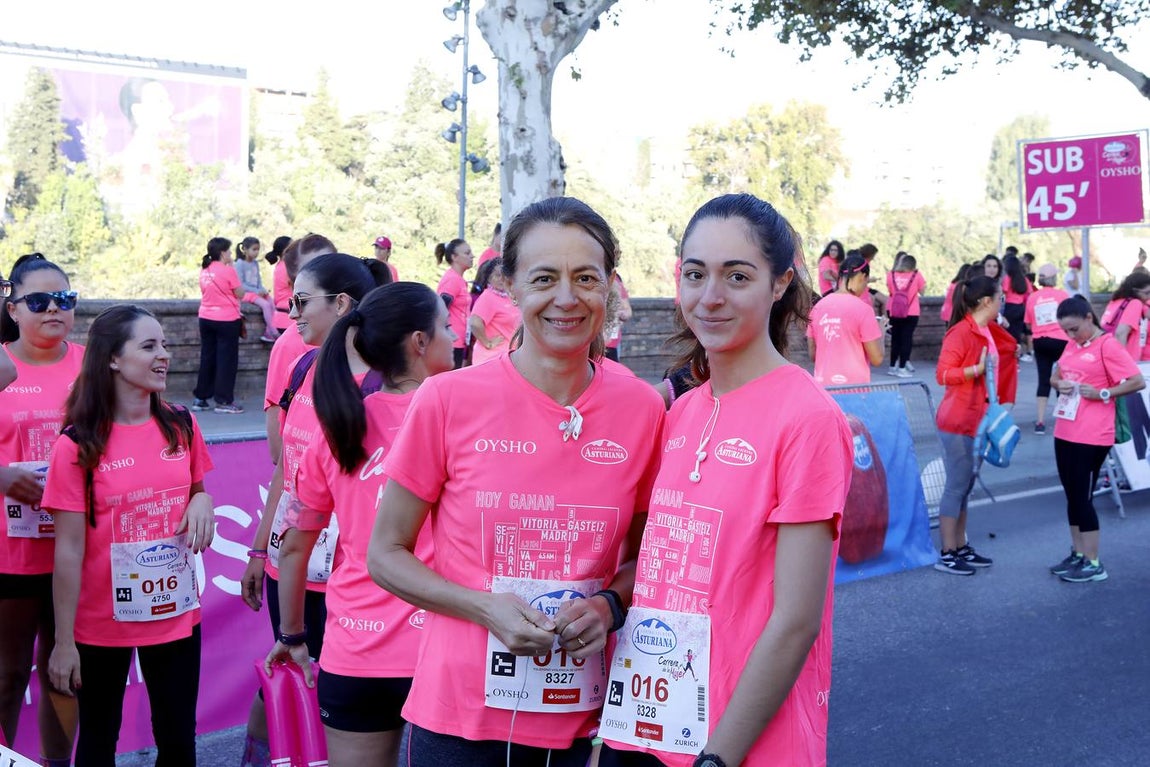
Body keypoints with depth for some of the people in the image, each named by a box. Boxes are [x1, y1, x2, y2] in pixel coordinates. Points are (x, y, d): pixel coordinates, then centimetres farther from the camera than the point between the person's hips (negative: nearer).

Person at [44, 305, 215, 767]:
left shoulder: (181, 427, 0)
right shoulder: (78, 446, -13)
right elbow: (69, 550, -11)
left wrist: (202, 502, -9)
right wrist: (63, 641, -10)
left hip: (176, 615, 3)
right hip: (101, 624, -3)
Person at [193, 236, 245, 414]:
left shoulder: (204, 271, 7)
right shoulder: (227, 271, -13)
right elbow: (240, 293, -7)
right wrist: (231, 267, -2)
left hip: (206, 318, 7)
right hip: (227, 320, -7)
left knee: (207, 358, 13)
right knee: (227, 360, 0)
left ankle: (201, 398, 16)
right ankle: (224, 401, 0)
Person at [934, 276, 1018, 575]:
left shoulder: (989, 332, 10)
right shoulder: (960, 332, -16)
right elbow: (943, 374, -20)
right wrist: (977, 368, -28)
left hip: (977, 420, 9)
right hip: (958, 421, -9)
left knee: (965, 485, 13)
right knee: (957, 486, -4)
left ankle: (961, 548, 21)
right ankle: (946, 555, 3)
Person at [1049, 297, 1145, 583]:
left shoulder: (1108, 346, -12)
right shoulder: (1071, 346, 12)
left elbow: (1138, 382, -15)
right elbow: (1055, 376, 22)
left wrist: (1102, 393, -19)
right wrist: (1060, 384, 0)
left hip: (1091, 436, -8)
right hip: (1065, 432, 8)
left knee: (1082, 497, -4)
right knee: (1072, 495, 13)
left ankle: (1093, 564, 5)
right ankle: (1077, 554, 24)